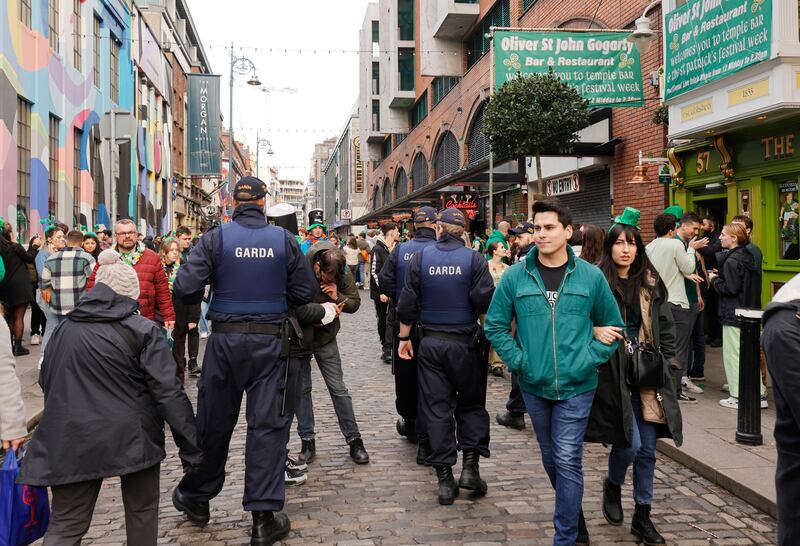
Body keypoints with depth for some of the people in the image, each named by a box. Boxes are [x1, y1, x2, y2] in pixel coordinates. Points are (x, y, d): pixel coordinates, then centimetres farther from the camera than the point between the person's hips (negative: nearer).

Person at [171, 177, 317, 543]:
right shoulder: (284, 240, -2)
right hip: (268, 340, 0)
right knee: (267, 424, 4)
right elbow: (305, 291, 1)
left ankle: (196, 498, 32)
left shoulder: (216, 238, -5)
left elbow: (184, 288, -10)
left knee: (213, 421, 13)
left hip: (224, 338, 0)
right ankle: (264, 516, 5)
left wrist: (203, 298, 12)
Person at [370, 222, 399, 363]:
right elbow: (374, 272, -10)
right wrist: (381, 292, -16)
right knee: (382, 320, 8)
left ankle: (387, 349, -6)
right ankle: (386, 346, 22)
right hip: (381, 292, -3)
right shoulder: (378, 249, -7)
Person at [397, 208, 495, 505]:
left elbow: (407, 301, 0)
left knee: (436, 407, 7)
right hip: (466, 342, -1)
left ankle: (444, 479, 9)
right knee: (472, 403, 16)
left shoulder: (421, 257, -1)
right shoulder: (474, 259, -7)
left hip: (431, 342, 1)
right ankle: (470, 465, 6)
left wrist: (404, 337, 9)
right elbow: (486, 301, -14)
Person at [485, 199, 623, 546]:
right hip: (533, 385, 2)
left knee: (568, 461, -5)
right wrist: (516, 360, -6)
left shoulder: (591, 277, -3)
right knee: (551, 458, 17)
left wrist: (591, 359, -6)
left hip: (576, 386, -2)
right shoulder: (515, 276, -3)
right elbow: (495, 325, 3)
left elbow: (612, 326, 6)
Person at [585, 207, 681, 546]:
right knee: (630, 442, -9)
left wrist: (664, 362, 7)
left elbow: (665, 327, 15)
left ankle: (642, 516, 21)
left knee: (647, 448, 7)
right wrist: (595, 331, -27)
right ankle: (612, 486, 24)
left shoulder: (651, 284, 9)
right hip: (613, 372, -5)